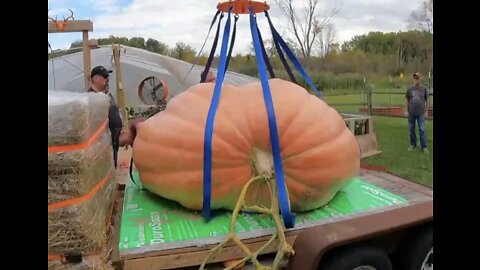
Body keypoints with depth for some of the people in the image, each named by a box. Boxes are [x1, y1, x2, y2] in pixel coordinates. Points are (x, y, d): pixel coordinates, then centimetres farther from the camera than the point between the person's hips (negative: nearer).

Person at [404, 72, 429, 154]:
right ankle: (413, 145, 22)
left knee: (422, 130, -1)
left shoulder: (424, 88, -1)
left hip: (421, 113, -2)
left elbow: (427, 101, 4)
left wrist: (426, 111, 1)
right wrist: (406, 110, 2)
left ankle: (424, 146, 5)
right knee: (411, 130, 9)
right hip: (411, 113, 2)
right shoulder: (410, 89, 2)